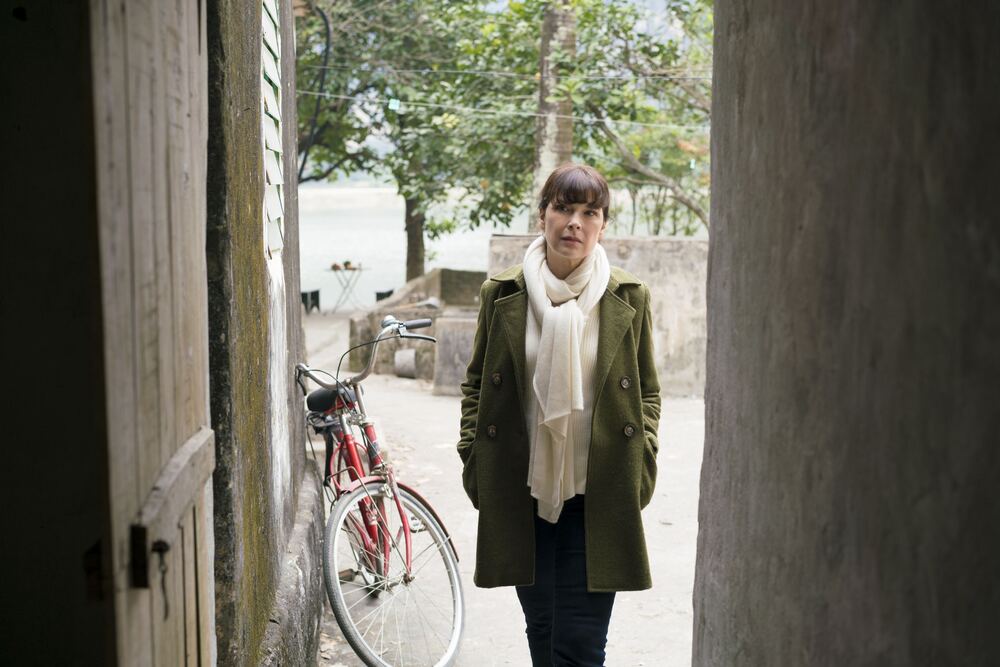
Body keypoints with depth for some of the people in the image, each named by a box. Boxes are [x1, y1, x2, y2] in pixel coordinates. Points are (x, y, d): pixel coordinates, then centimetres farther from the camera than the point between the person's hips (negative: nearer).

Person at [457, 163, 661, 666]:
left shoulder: (629, 299, 1)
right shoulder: (502, 295, 2)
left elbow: (647, 392, 8)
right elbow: (476, 384, 11)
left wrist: (641, 466, -2)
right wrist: (473, 461, 4)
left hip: (597, 498, -2)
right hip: (521, 494, 2)